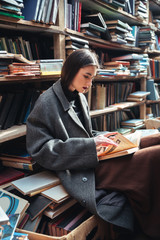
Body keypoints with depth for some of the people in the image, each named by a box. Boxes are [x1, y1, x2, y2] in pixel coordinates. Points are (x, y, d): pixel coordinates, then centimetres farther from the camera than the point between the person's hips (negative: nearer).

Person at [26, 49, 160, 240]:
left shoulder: (80, 98, 15)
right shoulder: (47, 102, -10)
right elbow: (40, 150, -15)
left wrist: (100, 137, 2)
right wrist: (90, 145, -20)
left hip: (93, 158, 9)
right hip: (82, 171, -9)